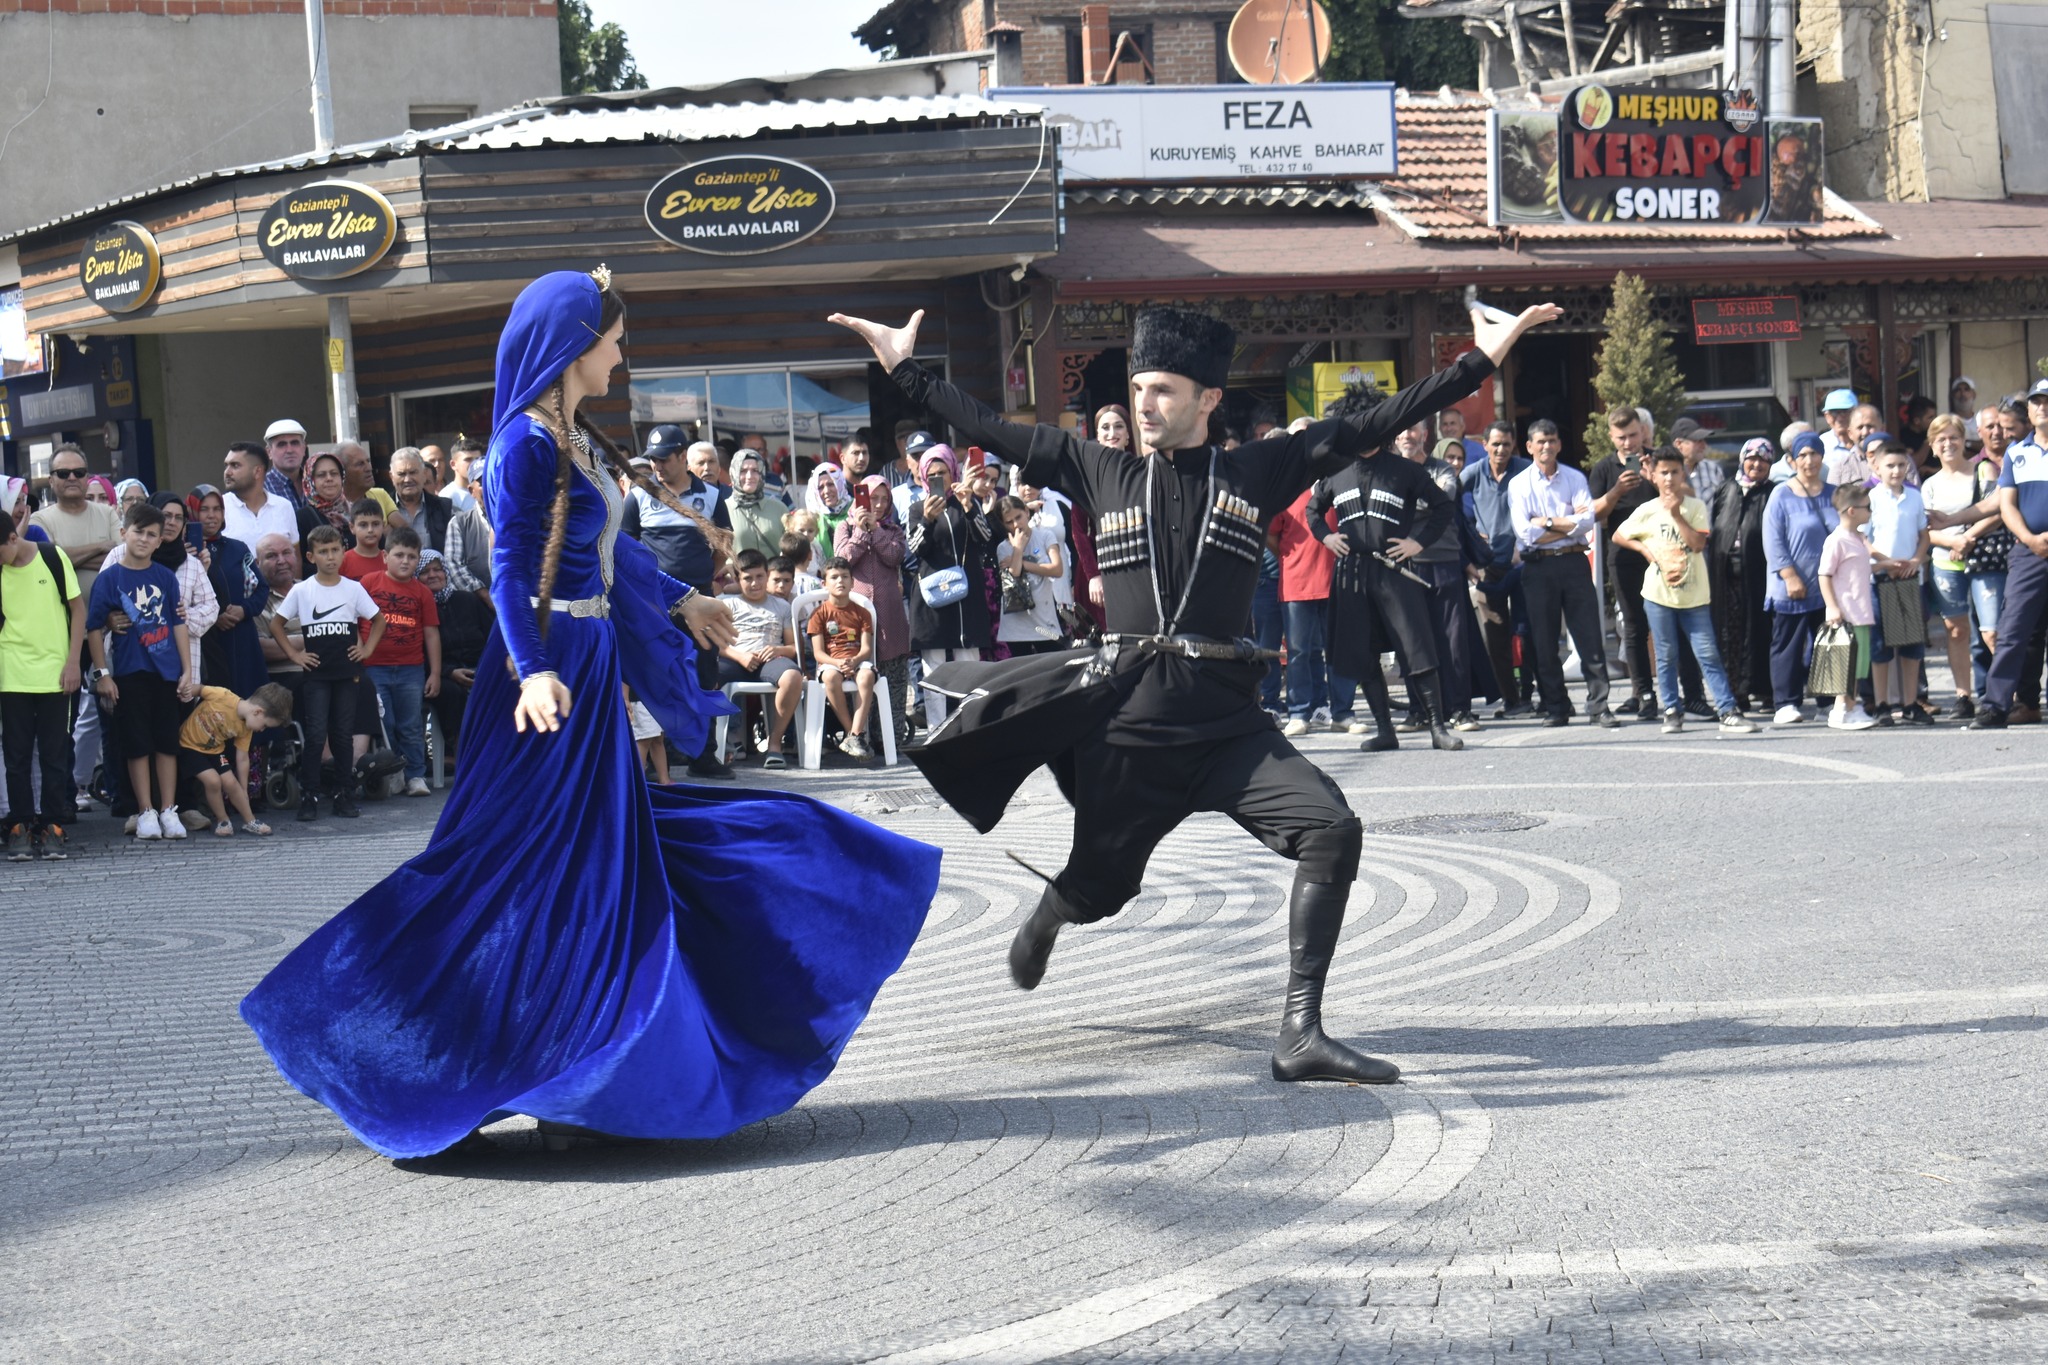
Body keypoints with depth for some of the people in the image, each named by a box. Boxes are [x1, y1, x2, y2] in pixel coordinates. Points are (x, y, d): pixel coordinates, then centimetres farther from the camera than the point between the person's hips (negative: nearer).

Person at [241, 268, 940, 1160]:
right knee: (542, 869, -7)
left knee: (597, 868, 12)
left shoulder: (579, 441, 12)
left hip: (589, 664, 10)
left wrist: (678, 601, 36)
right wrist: (533, 670, -35)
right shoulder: (527, 443, -15)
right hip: (552, 670, -10)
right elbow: (510, 569, -22)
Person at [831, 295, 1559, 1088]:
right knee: (1098, 885, 11)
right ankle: (1043, 923, 52)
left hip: (1225, 715, 0)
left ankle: (1301, 1036, -17)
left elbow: (1370, 427, 4)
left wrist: (1482, 361, 2)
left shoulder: (1258, 473, 6)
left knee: (1333, 830, -20)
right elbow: (990, 433, 13)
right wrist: (905, 370, 14)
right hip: (1125, 715, 0)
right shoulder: (1101, 473, 8)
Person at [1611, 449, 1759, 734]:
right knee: (1666, 657, 6)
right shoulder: (1646, 512, 2)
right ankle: (1672, 712, 15)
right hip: (1659, 594, 1)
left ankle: (1728, 713, -4)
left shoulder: (1695, 507, 0)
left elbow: (1699, 543, -12)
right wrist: (1644, 549, -2)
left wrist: (1676, 515, -15)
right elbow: (1618, 536, 13)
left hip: (1694, 595, -1)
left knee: (1708, 655, -2)